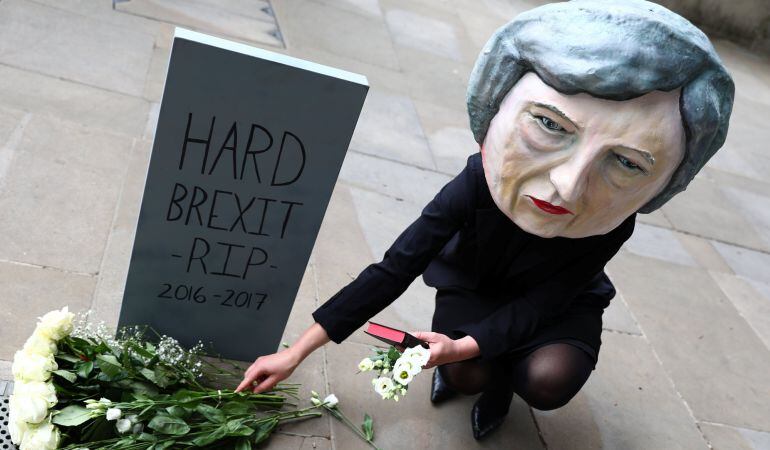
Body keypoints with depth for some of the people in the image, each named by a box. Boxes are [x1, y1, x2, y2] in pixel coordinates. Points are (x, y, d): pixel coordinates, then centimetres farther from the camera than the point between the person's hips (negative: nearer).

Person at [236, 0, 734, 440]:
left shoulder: (613, 224, -32)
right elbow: (394, 270, -30)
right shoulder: (479, 181, -35)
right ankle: (480, 373, 11)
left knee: (548, 381, -27)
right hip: (474, 285, 0)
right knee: (465, 374, -25)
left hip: (557, 303, 1)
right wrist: (296, 353, -29)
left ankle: (502, 378, 8)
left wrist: (466, 345, -44)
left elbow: (539, 305, -24)